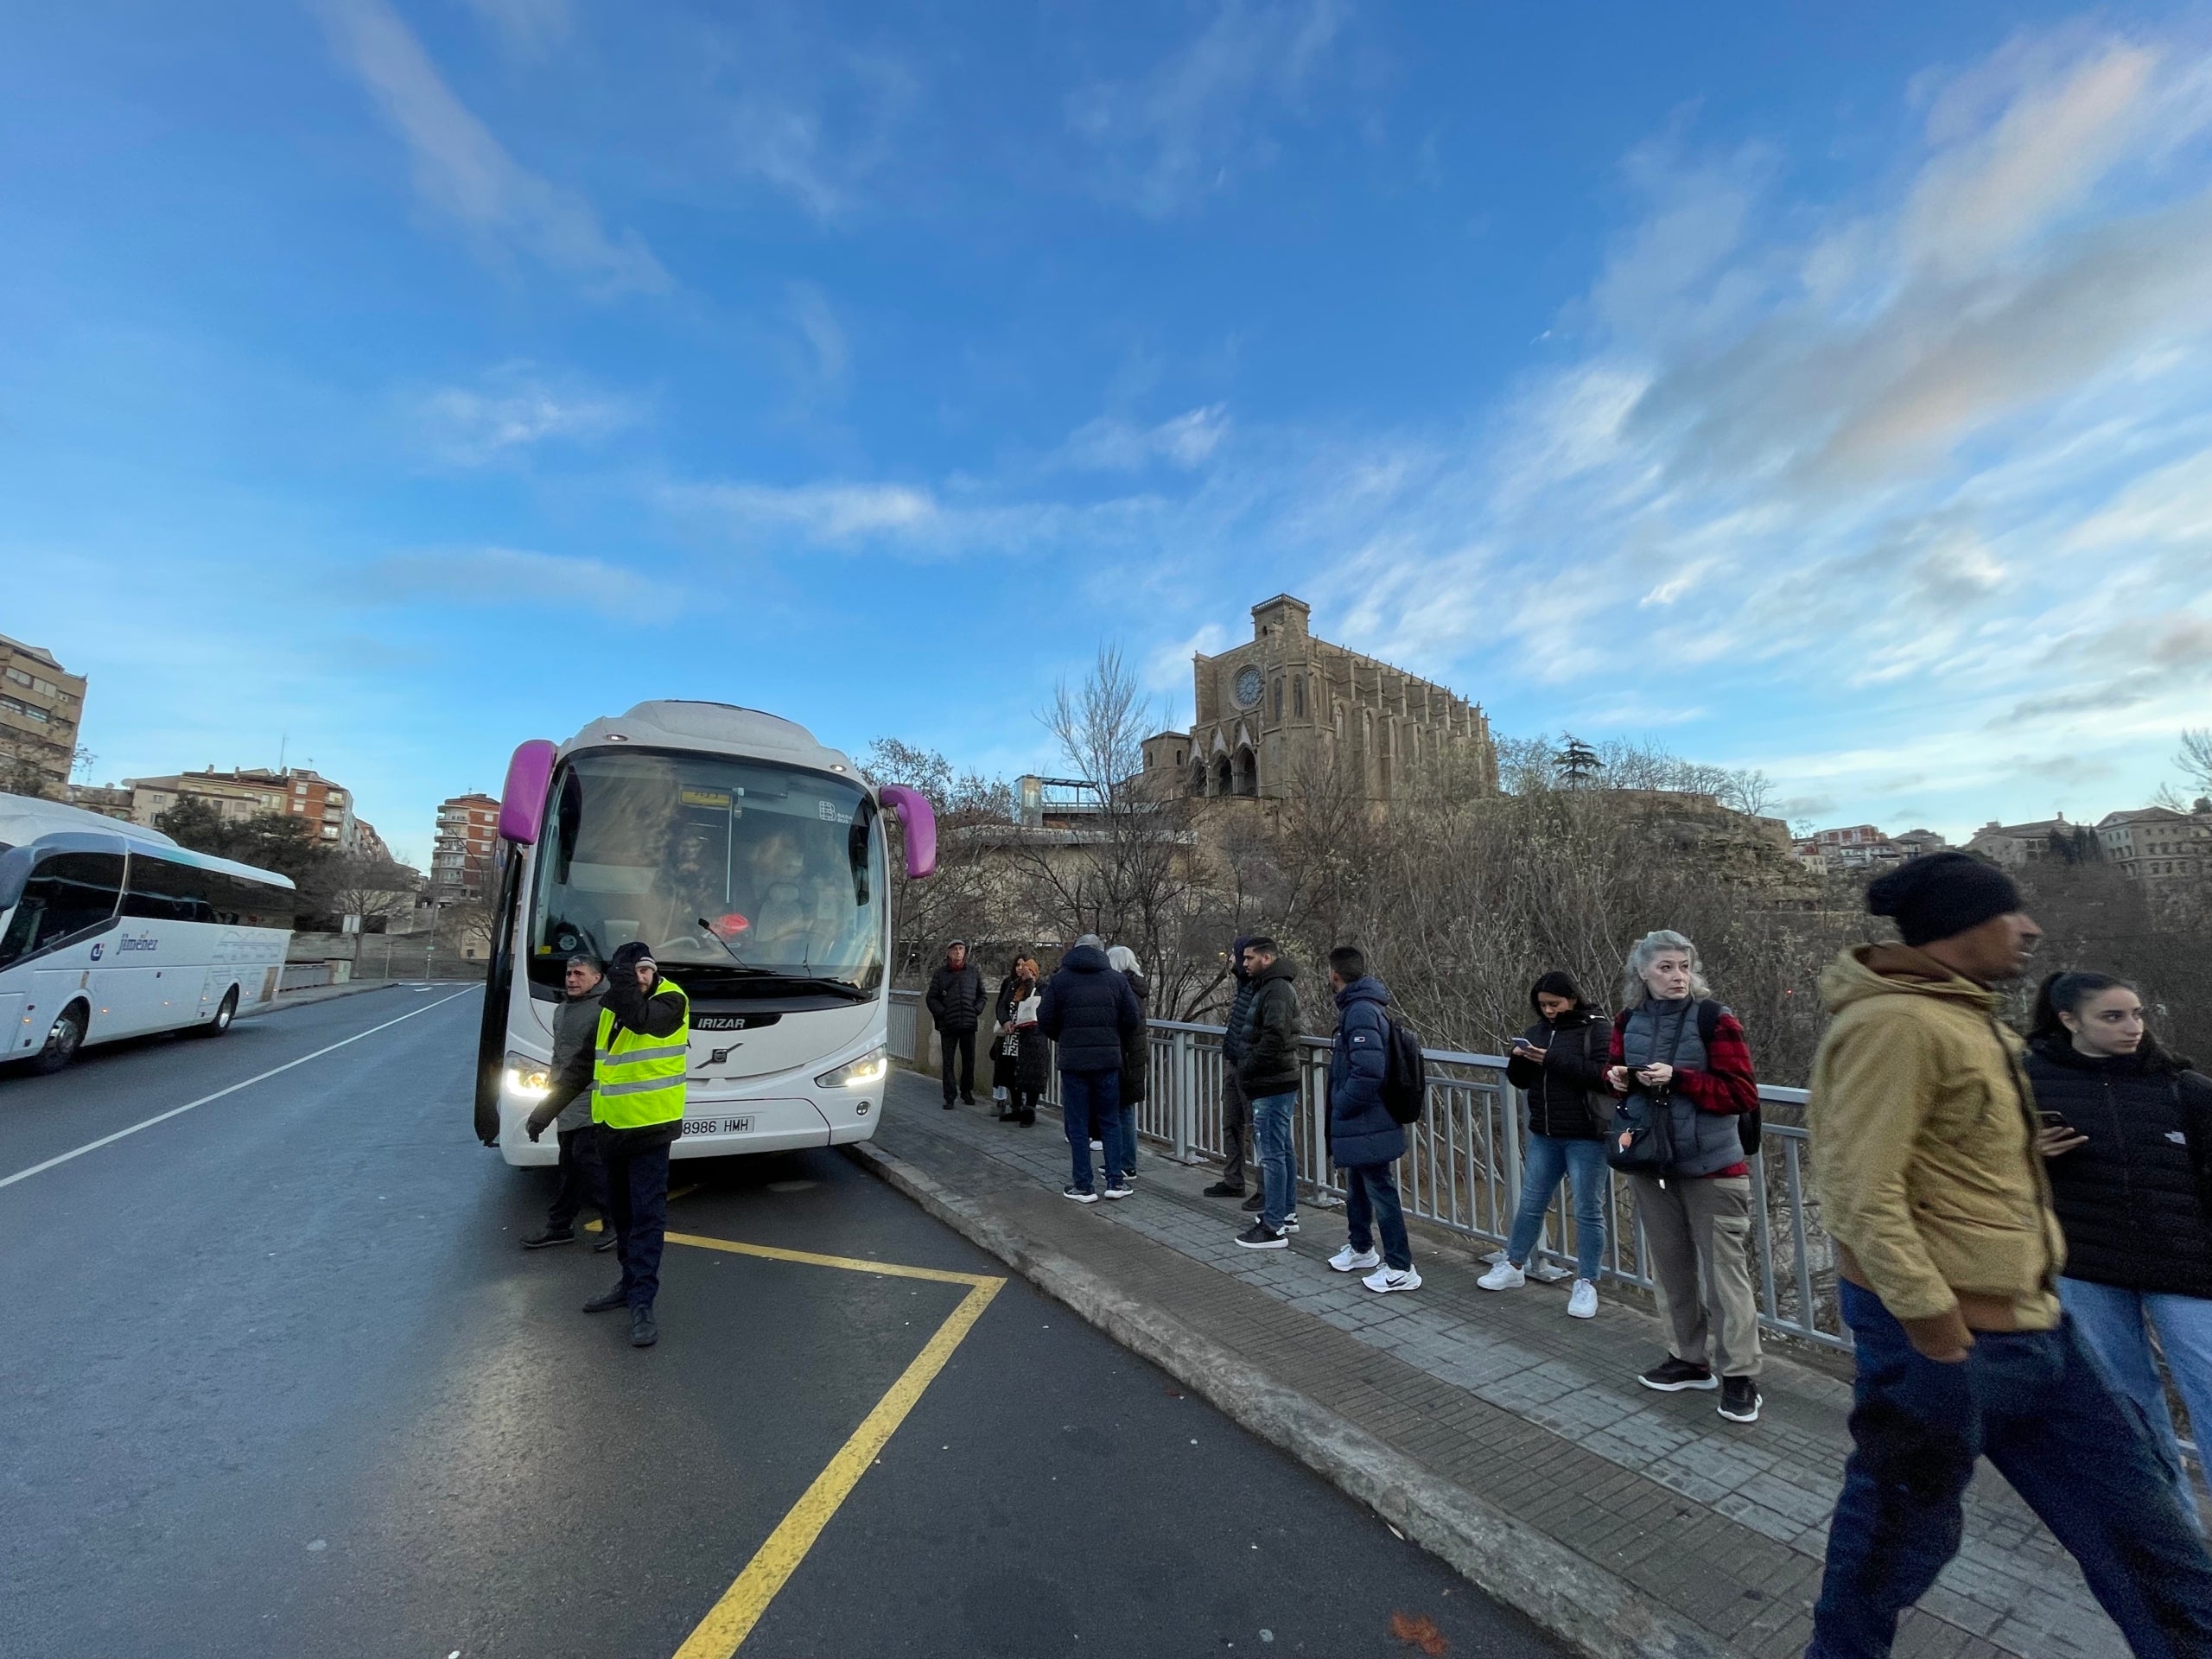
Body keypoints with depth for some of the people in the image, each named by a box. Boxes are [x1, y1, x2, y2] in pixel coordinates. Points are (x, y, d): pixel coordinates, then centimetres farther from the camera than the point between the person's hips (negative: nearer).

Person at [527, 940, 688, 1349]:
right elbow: (582, 1066, 14)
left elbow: (644, 1020, -35)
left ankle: (642, 1303, 2)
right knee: (621, 1212, 18)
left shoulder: (671, 1000, -12)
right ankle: (631, 1283, 32)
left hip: (650, 1130, -7)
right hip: (612, 1128, 7)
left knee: (646, 1214, -3)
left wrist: (627, 997, -51)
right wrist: (546, 1109, 10)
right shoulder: (610, 1010, 7)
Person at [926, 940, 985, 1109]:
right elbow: (931, 998, 4)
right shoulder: (940, 974, 2)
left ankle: (966, 1092, 26)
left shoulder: (974, 971, 6)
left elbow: (981, 995, 12)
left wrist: (976, 1011, -2)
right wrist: (942, 1013, -8)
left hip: (969, 1024, 2)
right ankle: (949, 1097, 7)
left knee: (969, 1060, 9)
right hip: (948, 1025, -1)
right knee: (948, 1062, 1)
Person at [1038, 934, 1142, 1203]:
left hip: (1073, 1060, -1)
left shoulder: (1059, 979, -2)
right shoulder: (1116, 979, 2)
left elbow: (1045, 1022, -3)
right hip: (1109, 1059, 2)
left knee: (1077, 1124, 7)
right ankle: (1115, 1181, 15)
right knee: (1110, 1120, 14)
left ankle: (1083, 1186, 10)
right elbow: (1133, 1020, 0)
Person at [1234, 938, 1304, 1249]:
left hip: (1272, 1086, -11)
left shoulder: (1276, 990, -17)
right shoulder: (1276, 986, 15)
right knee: (1284, 1150, 18)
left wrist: (1247, 1069, -17)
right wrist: (1248, 1068, 13)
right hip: (1280, 1083, 11)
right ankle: (1287, 1214, 29)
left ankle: (1273, 1228, 2)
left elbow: (1274, 1036, -27)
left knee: (1272, 1155, -4)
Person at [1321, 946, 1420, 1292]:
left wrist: (1341, 1108, -20)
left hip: (1367, 1127, -11)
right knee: (1356, 1190, 23)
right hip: (1359, 1125, 11)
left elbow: (1368, 1072, -30)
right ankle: (1360, 1249, 40)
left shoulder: (1360, 1012, -23)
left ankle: (1400, 1269, 14)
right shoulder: (1358, 1007, 9)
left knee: (1381, 1192, 1)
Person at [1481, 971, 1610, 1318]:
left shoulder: (1597, 1028, -9)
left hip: (1587, 1136, -6)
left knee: (1588, 1211, 5)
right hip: (1544, 1135, 6)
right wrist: (1518, 1060, -9)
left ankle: (1586, 1284, 18)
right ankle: (1514, 1266, 27)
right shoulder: (1539, 1029, 9)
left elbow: (1606, 1076, -22)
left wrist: (1554, 1060, -26)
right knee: (1530, 1203, 14)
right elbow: (1520, 1081, 12)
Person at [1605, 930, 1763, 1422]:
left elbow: (1743, 1094, -16)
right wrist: (1617, 1078, -8)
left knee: (1724, 1272, 2)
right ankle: (1690, 1359, 32)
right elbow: (1616, 1071, 14)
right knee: (1670, 1266, 16)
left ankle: (1739, 1378, 17)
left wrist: (1678, 1079, -25)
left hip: (1711, 1167, -5)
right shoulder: (1628, 1021, 1)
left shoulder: (1714, 1019, -14)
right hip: (1649, 1162, 5)